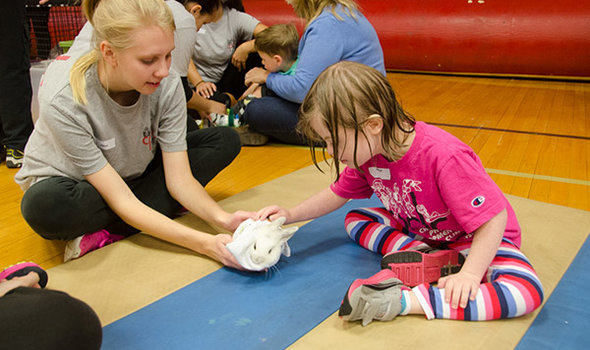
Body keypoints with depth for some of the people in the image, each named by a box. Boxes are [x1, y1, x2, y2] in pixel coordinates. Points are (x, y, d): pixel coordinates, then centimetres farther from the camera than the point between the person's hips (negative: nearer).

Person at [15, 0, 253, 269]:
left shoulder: (167, 85, -23)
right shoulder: (63, 101, -34)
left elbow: (179, 178, -20)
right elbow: (122, 201, -34)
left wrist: (222, 218, -40)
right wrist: (204, 243, -44)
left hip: (133, 174, 5)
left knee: (225, 140, -11)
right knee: (44, 206, -41)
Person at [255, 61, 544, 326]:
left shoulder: (443, 156, -36)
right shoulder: (366, 151, -12)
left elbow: (493, 218, -29)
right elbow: (338, 193, 5)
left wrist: (469, 274, -35)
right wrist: (290, 215, -4)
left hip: (479, 237, -6)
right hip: (418, 231, 7)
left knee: (527, 292, -33)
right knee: (355, 220, -3)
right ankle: (422, 259, -21)